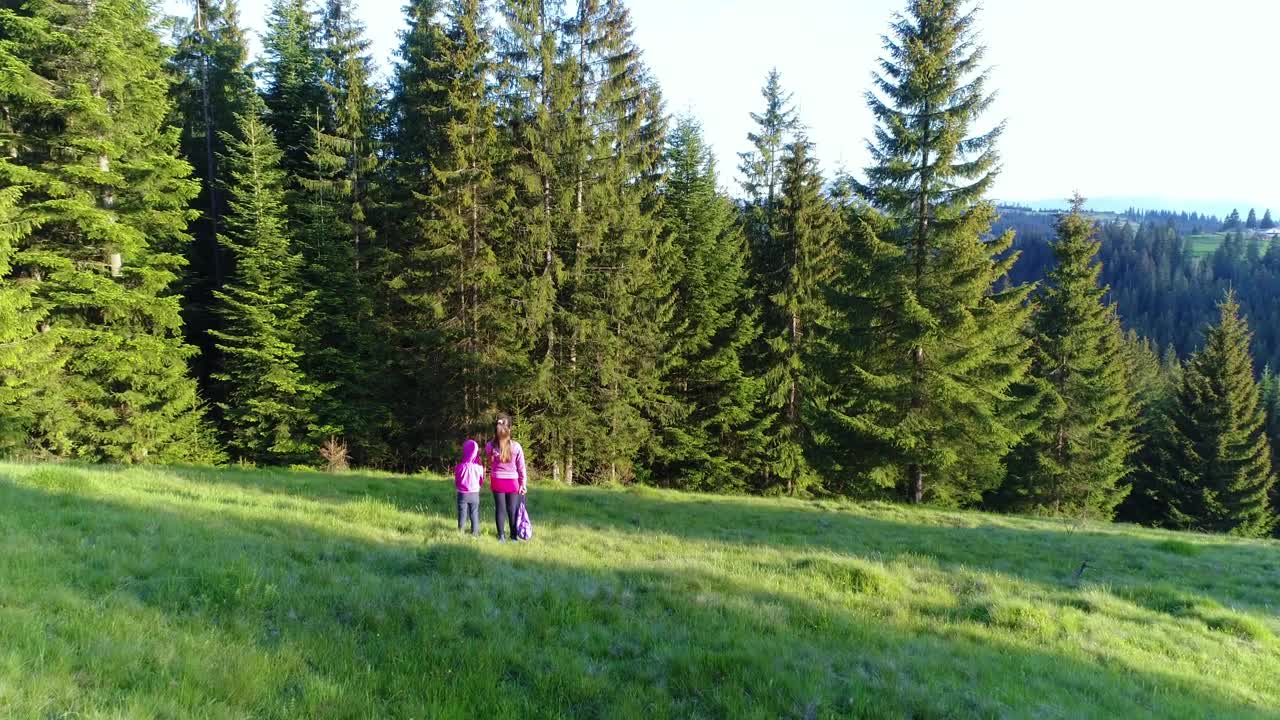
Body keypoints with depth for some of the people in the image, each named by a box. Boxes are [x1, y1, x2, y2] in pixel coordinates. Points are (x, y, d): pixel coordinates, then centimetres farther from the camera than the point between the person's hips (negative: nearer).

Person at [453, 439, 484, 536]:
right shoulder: (479, 467, -14)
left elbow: (456, 482, -3)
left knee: (462, 514, 10)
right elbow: (481, 482, 0)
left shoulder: (460, 467, -16)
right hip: (475, 494, 1)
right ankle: (475, 533, 16)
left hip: (462, 494, -1)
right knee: (474, 515, 11)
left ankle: (460, 532, 16)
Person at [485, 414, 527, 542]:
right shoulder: (516, 446, -12)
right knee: (512, 509, 10)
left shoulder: (489, 446, -10)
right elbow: (521, 467, -5)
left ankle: (501, 536, 13)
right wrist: (523, 483, 3)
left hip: (497, 481, 1)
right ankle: (513, 535, 16)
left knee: (500, 508, 9)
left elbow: (491, 463, 2)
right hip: (512, 481, -1)